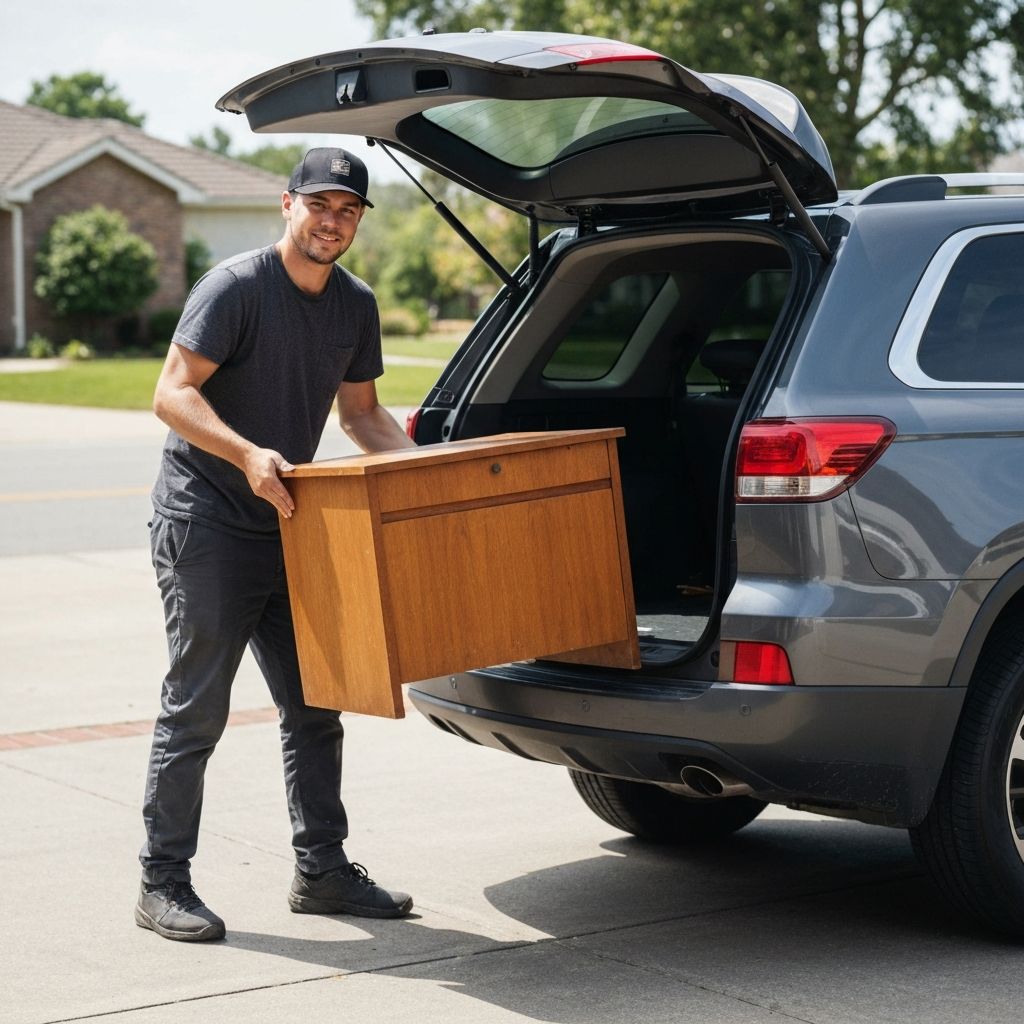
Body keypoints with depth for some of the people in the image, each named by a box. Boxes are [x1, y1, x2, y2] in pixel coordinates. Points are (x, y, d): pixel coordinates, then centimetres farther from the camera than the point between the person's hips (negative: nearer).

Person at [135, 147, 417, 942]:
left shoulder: (356, 306, 9)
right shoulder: (235, 288, -13)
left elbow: (360, 412, 19)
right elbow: (172, 394, -18)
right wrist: (247, 455, -32)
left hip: (285, 526, 7)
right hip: (204, 524, -7)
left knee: (314, 706, 9)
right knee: (196, 709, -5)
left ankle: (323, 871, 19)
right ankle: (163, 884, 3)